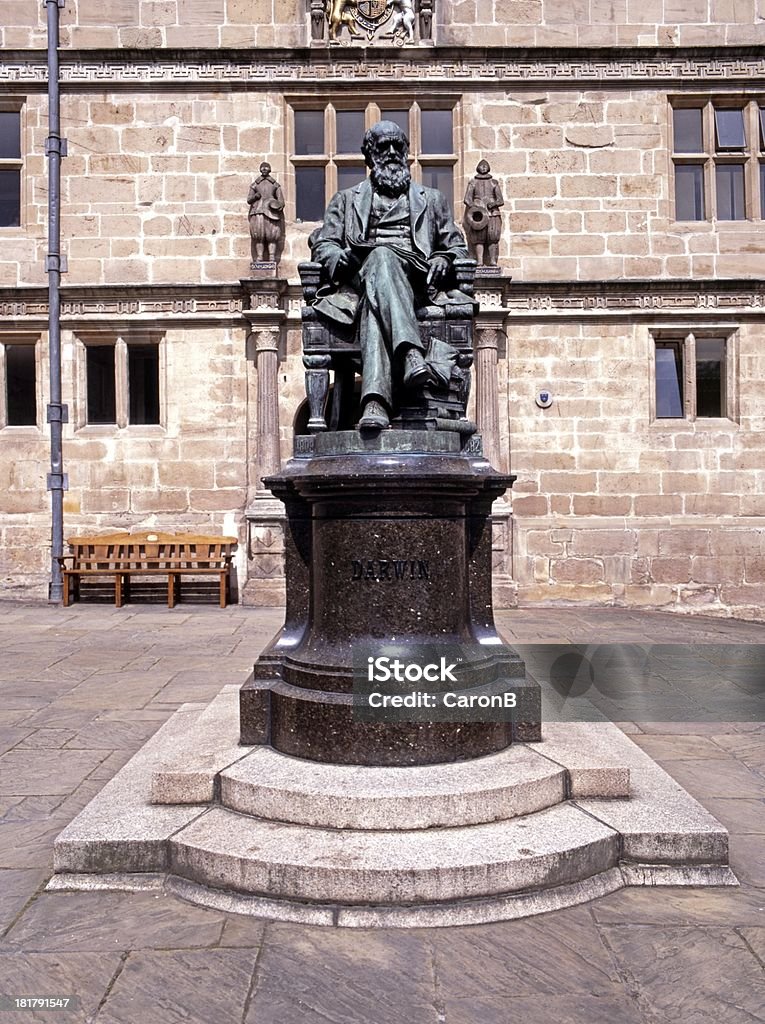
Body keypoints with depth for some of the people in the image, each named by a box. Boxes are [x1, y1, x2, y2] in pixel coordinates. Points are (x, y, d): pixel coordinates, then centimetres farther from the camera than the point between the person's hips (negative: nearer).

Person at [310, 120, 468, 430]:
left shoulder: (432, 199, 33)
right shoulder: (347, 200, 31)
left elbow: (458, 248, 24)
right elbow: (322, 245, 17)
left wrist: (443, 260, -1)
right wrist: (341, 257, -8)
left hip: (416, 282, 0)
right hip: (361, 281, 0)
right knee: (379, 256, -39)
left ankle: (375, 400, -56)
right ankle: (410, 350, -58)